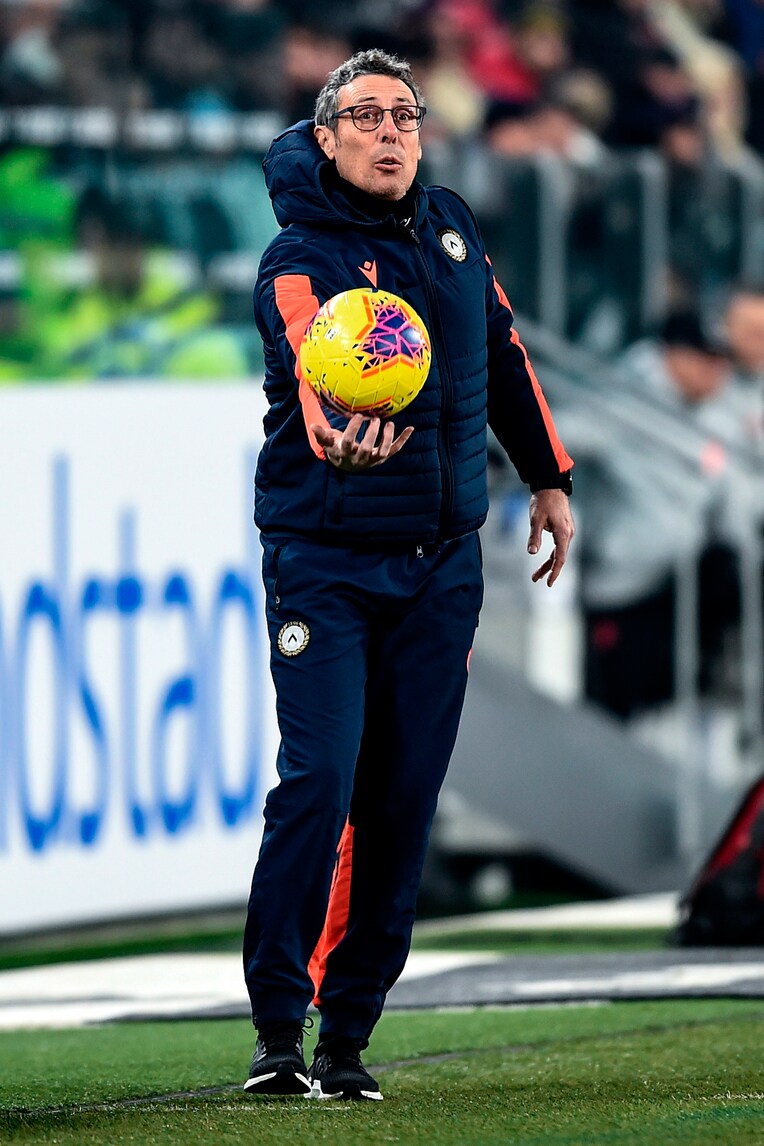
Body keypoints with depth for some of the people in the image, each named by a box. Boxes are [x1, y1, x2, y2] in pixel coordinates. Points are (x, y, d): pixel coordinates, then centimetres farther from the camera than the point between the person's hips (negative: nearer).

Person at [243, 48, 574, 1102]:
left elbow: (501, 350, 23)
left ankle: (349, 1034, 8)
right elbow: (316, 367, -33)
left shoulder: (450, 228, 8)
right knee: (317, 784, -15)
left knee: (402, 804, 3)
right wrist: (336, 436, -54)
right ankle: (277, 1030, -9)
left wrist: (547, 477, 25)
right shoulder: (298, 262, -12)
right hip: (325, 561, -5)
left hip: (442, 564, 5)